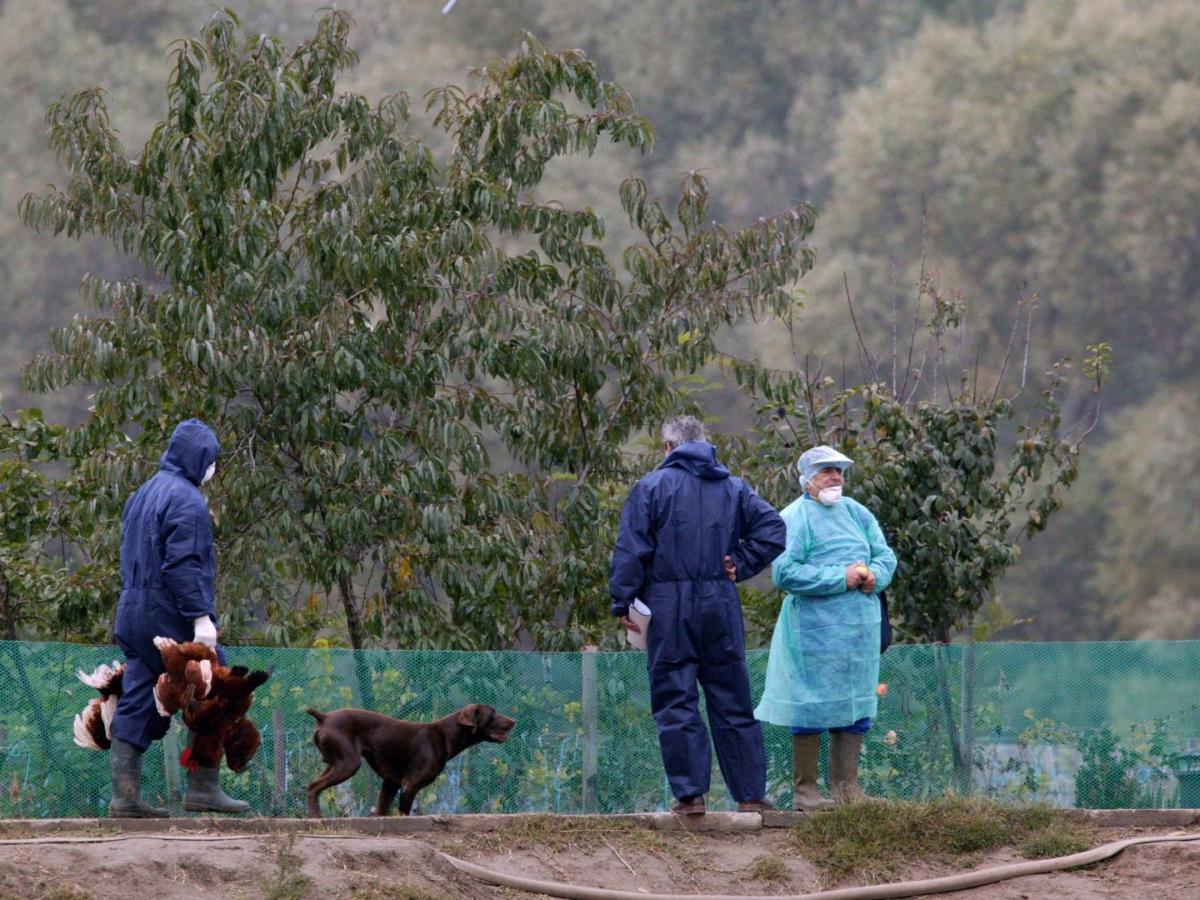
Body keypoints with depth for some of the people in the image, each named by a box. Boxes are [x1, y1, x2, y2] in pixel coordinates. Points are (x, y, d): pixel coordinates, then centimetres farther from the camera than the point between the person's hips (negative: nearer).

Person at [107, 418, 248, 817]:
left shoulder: (142, 495, 17)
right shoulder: (186, 500, -13)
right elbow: (182, 563, -20)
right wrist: (201, 616, -21)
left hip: (135, 616, 9)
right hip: (172, 619, -9)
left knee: (135, 708, 6)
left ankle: (125, 796, 2)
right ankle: (203, 788, 2)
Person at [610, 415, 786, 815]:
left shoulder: (652, 486, 0)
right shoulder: (733, 488, 11)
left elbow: (631, 550, -6)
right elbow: (772, 528, 0)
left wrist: (623, 601, -2)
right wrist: (741, 565, 4)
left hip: (668, 606, -3)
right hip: (720, 605, 3)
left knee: (675, 703, 0)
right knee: (733, 702, 8)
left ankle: (690, 794, -5)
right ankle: (751, 794, 9)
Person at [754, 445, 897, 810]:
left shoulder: (855, 512, 16)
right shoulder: (794, 517, -7)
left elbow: (885, 554, 16)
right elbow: (785, 572, -16)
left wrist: (874, 575, -8)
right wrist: (841, 578, -18)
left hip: (860, 626, 7)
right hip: (814, 627, -7)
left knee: (857, 705, 9)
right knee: (813, 706, -6)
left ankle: (847, 786, 16)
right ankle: (805, 791, 0)